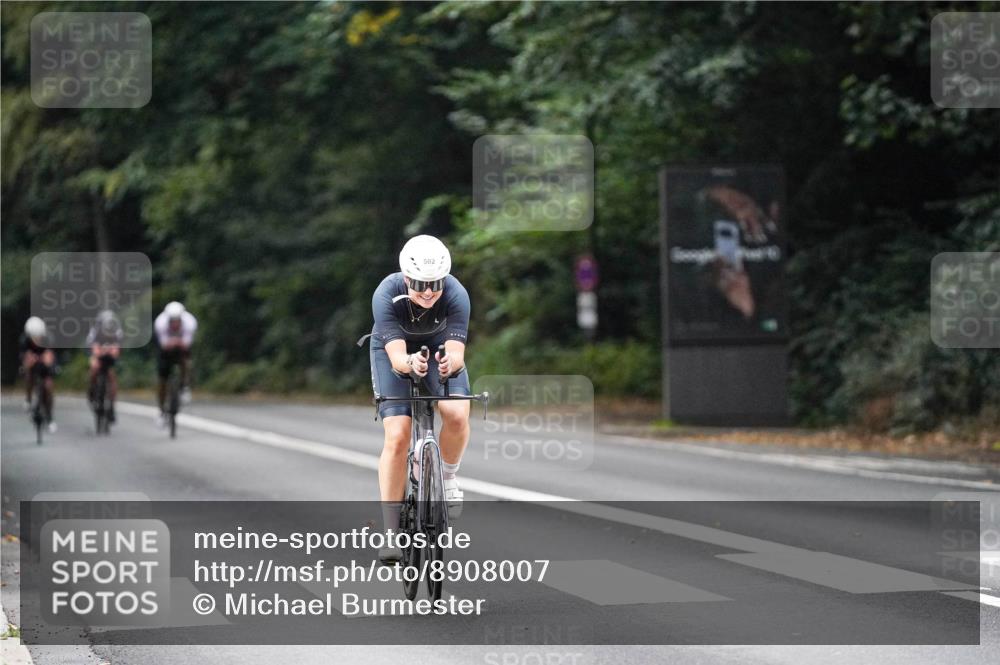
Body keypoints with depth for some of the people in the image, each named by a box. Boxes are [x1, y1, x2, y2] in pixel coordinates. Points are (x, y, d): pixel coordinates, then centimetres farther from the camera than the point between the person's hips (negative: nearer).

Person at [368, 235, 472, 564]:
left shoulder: (456, 295, -31)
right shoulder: (387, 296, -33)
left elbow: (457, 352, -37)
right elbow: (396, 356, -40)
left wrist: (450, 362, -60)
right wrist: (409, 363, -62)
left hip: (439, 349, 1)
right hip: (395, 353, -1)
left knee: (457, 415, -27)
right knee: (397, 436, -16)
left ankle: (448, 476, 3)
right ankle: (391, 530, -9)